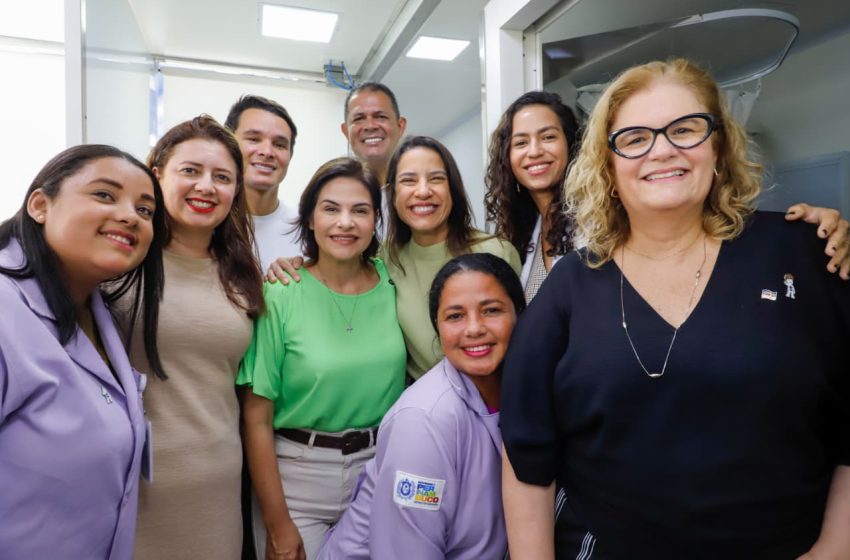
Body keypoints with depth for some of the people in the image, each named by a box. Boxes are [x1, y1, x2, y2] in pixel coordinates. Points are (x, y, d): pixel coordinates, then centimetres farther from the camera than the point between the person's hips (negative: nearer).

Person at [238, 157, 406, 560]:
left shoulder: (394, 286, -5)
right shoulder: (279, 296, -13)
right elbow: (257, 420, -10)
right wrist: (277, 524, -9)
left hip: (385, 473, 3)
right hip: (296, 476, -2)